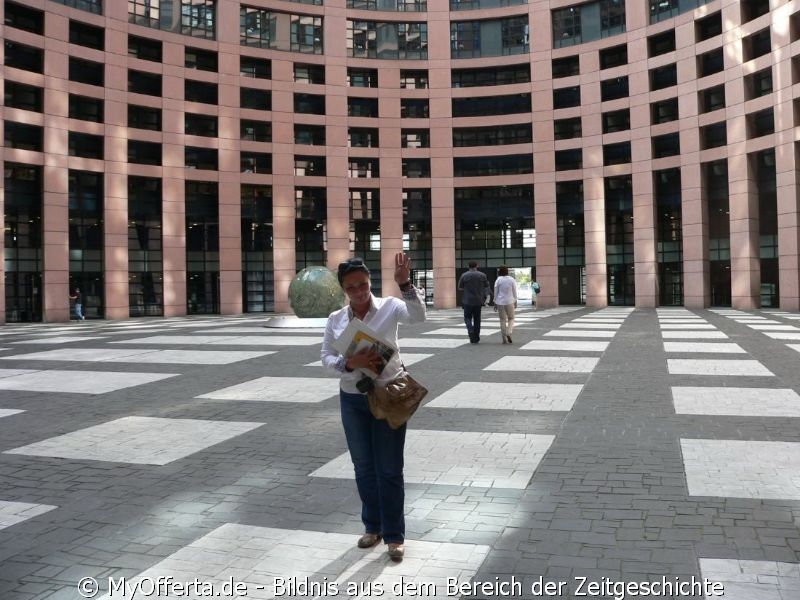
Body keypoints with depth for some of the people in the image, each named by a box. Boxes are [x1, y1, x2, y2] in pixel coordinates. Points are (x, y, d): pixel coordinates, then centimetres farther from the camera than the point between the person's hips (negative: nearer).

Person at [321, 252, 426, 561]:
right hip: (352, 399, 4)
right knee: (363, 467, 15)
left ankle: (394, 534, 19)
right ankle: (372, 526, 33)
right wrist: (349, 363, -18)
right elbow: (326, 357, 2)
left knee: (389, 468, 5)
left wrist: (404, 283, -41)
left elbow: (418, 316, -27)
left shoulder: (389, 306, -9)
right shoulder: (335, 319, 1)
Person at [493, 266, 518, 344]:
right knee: (511, 318, 15)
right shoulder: (512, 280, -3)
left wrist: (495, 303, 5)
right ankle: (509, 333, -8)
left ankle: (504, 339, 7)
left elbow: (495, 293, -2)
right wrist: (515, 302, 8)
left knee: (502, 320, 7)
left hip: (500, 302, 0)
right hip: (509, 302, 0)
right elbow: (514, 292, -1)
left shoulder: (498, 280, -4)